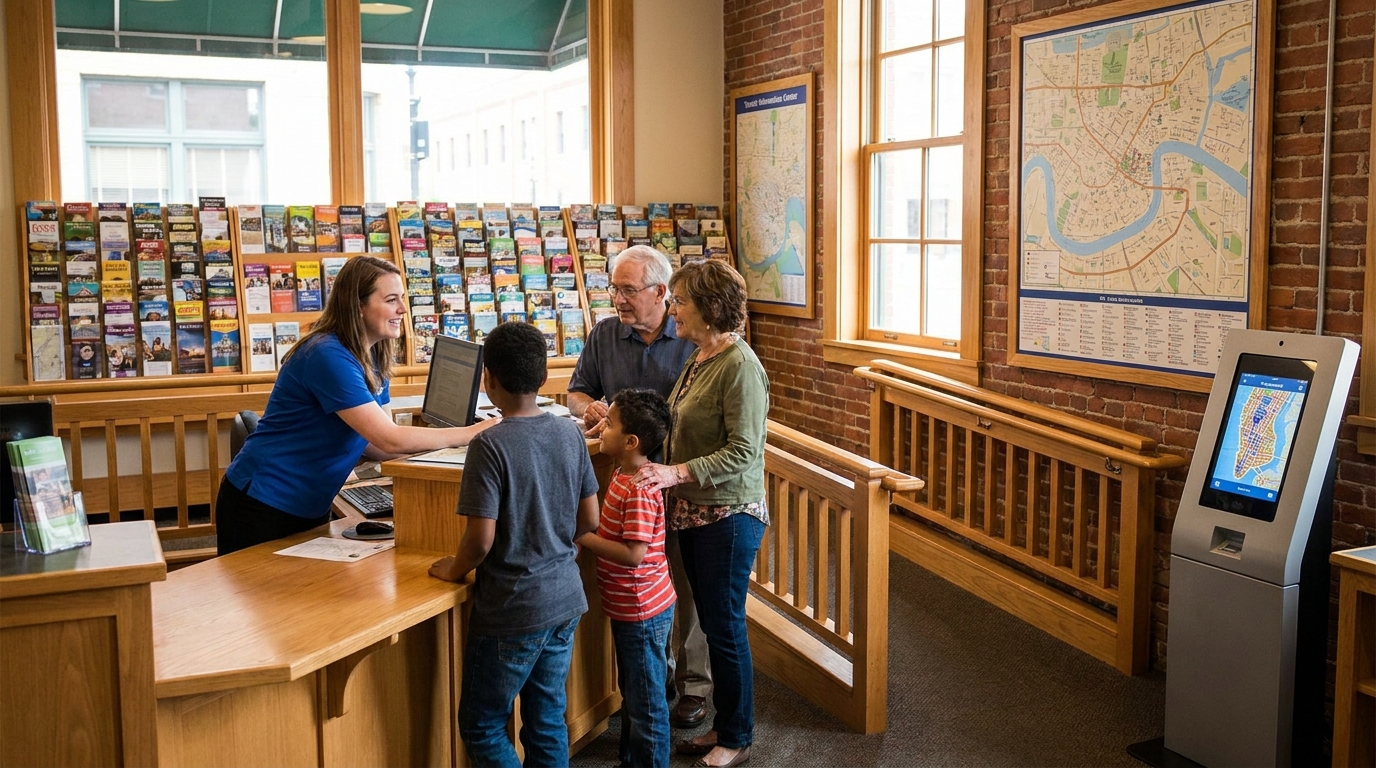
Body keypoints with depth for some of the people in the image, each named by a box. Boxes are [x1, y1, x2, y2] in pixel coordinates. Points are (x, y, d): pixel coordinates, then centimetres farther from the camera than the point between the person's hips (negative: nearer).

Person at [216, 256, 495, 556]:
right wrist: (473, 433, -24)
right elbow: (390, 440, -28)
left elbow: (373, 442, 2)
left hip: (310, 509, 8)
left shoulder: (374, 359, 3)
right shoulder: (329, 356, -24)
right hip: (262, 506, -8)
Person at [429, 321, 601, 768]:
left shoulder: (490, 446, -19)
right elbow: (589, 521, 5)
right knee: (547, 721, 17)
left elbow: (481, 539, -19)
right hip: (565, 600, 6)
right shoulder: (570, 434, -1)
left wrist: (453, 570, 0)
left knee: (482, 728, 11)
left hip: (512, 613, -6)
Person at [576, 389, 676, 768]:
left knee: (646, 703, 5)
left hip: (643, 612, -10)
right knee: (632, 693, 24)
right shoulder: (623, 473, 3)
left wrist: (583, 537, -24)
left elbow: (633, 554, -29)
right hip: (629, 608, 10)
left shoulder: (639, 492, -27)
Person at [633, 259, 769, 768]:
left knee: (726, 628, 3)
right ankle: (723, 726, 31)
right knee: (712, 625, 17)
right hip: (694, 512, 9)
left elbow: (743, 450, -22)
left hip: (728, 515, -9)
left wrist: (677, 473, -29)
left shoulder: (739, 365, -18)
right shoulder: (700, 358, 9)